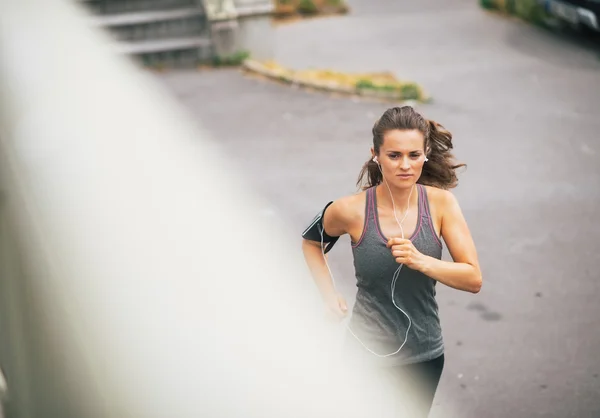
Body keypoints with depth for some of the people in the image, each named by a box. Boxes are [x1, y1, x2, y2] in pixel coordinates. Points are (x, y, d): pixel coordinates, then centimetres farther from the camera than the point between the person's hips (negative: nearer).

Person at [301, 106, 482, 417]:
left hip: (425, 355, 2)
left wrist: (421, 261, -25)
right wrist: (329, 295, 1)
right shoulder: (351, 210, -14)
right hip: (369, 354, -2)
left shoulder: (440, 203, -11)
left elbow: (474, 279, -12)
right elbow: (310, 242, 8)